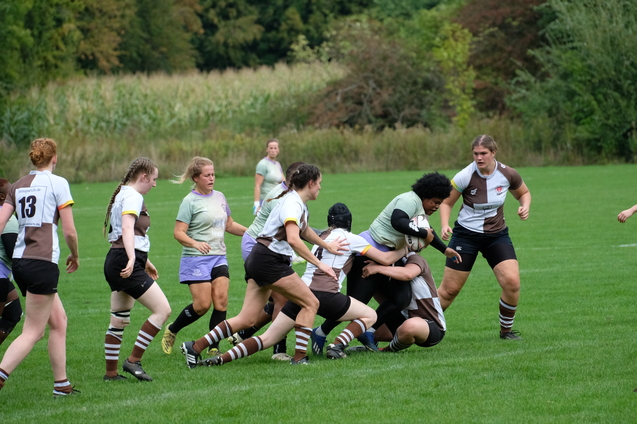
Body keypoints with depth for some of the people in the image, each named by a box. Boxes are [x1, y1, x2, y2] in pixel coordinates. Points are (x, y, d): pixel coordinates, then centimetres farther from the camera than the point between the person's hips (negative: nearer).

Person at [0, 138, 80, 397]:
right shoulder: (57, 183, -4)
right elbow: (69, 231, -5)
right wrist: (75, 256, 13)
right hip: (43, 262, -7)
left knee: (58, 321, 17)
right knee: (33, 332, -4)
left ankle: (61, 384, 19)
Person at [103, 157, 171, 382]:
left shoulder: (123, 195, 22)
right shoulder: (133, 197, -11)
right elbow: (127, 228, -27)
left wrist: (145, 261, 42)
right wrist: (132, 258, -40)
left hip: (116, 262, 11)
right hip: (126, 263, -11)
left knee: (119, 320, 14)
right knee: (162, 309, -11)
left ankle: (111, 372, 17)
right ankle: (134, 360, -9)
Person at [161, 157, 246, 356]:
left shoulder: (219, 197, 12)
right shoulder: (190, 201, -8)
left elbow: (229, 225, 25)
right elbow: (178, 233, -13)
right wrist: (195, 243, -30)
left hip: (219, 257, 6)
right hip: (196, 259, -6)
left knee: (221, 300, -8)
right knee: (202, 304, -10)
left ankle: (214, 347, -4)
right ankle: (171, 330, 14)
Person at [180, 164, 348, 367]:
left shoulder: (299, 204, 17)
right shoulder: (293, 203, -14)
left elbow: (304, 230, 38)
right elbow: (293, 239, -28)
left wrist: (327, 246, 47)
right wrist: (318, 263, -26)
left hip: (259, 260, 10)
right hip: (269, 260, -10)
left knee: (247, 320, 4)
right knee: (310, 303, -6)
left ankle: (195, 347, 2)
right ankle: (299, 357, -8)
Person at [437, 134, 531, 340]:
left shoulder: (508, 174, -10)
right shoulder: (465, 176, -17)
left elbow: (523, 193, 11)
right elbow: (446, 202, -3)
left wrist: (525, 206, -11)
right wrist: (444, 225, -20)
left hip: (497, 235, 2)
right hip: (466, 235, -2)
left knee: (512, 282, -17)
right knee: (449, 290, -3)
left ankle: (506, 330, 5)